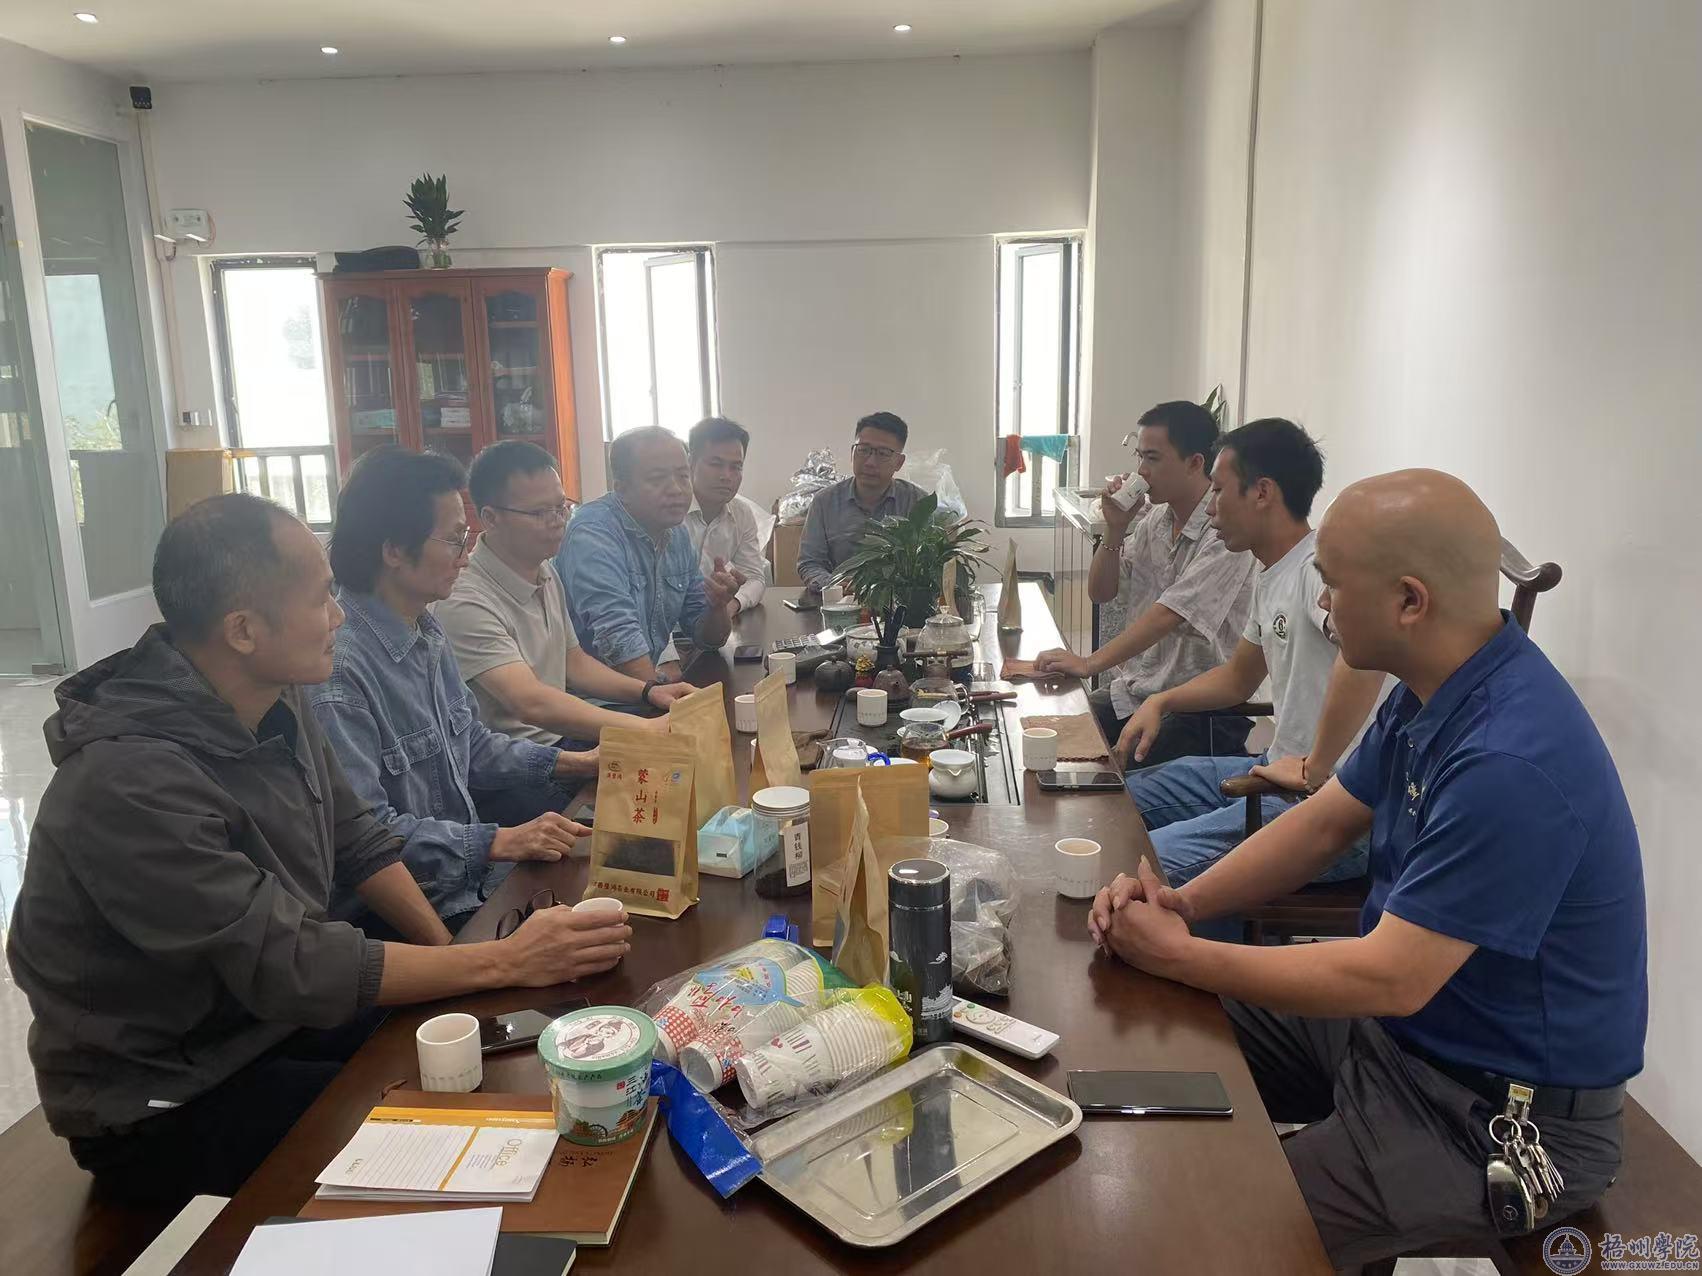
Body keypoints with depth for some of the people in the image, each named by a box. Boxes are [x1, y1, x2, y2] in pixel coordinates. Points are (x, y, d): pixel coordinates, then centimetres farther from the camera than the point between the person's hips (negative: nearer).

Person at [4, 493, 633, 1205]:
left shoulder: (277, 701, -6)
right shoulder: (129, 781, -31)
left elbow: (358, 840, 5)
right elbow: (290, 967, -31)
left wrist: (451, 954, -8)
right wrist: (502, 963, -26)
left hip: (277, 1015, 7)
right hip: (164, 1105, -7)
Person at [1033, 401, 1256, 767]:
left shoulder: (1225, 531, -17)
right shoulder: (1153, 519, 8)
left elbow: (1168, 614, -25)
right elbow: (1100, 593, 11)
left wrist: (1090, 663, -30)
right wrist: (1115, 529, -5)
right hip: (1137, 689, 7)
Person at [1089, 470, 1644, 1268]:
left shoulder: (1510, 763, -33)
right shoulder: (1434, 690, -3)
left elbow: (1387, 980, -30)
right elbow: (1323, 824, 6)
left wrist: (1178, 956, -21)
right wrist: (1184, 903, -9)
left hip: (1501, 1117, -9)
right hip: (1402, 1009, 9)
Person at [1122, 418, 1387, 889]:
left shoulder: (1320, 567, -19)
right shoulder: (1270, 576, 13)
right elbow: (1239, 677, 27)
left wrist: (1313, 769, -32)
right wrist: (1161, 702, 12)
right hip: (1280, 771, 10)